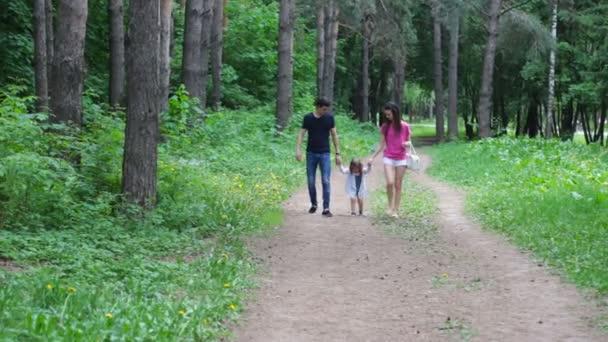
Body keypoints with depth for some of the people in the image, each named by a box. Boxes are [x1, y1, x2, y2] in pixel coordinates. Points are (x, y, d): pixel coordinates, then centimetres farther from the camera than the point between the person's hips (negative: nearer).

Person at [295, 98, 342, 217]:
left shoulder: (329, 118, 0)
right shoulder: (308, 118, -2)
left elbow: (334, 135, 4)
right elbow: (301, 134, -2)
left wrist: (337, 153, 2)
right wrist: (298, 149, -15)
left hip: (325, 154, -1)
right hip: (311, 153, 1)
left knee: (325, 181, -7)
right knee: (311, 181, 5)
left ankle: (326, 208, -5)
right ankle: (313, 205, 24)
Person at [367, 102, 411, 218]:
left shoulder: (405, 126, -1)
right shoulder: (385, 127, 3)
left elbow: (409, 142, 8)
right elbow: (382, 145, 7)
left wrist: (407, 144, -15)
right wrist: (372, 157, 1)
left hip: (401, 159, 0)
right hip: (388, 158, 0)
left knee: (398, 185, 3)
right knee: (390, 183, -16)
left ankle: (396, 210, 11)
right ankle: (390, 206, 4)